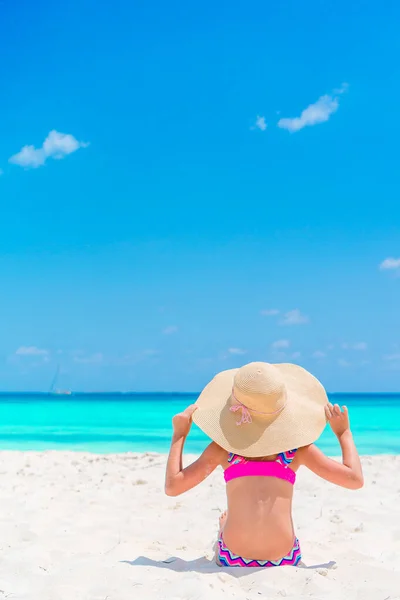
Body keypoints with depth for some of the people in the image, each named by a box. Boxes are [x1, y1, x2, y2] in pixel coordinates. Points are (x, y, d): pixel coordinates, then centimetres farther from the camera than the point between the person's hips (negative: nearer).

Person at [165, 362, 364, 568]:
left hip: (232, 559, 0)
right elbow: (355, 479, 0)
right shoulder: (297, 447, -3)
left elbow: (172, 486, -3)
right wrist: (343, 432, 14)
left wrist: (179, 434, 8)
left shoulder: (224, 446, -4)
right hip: (284, 560, 0)